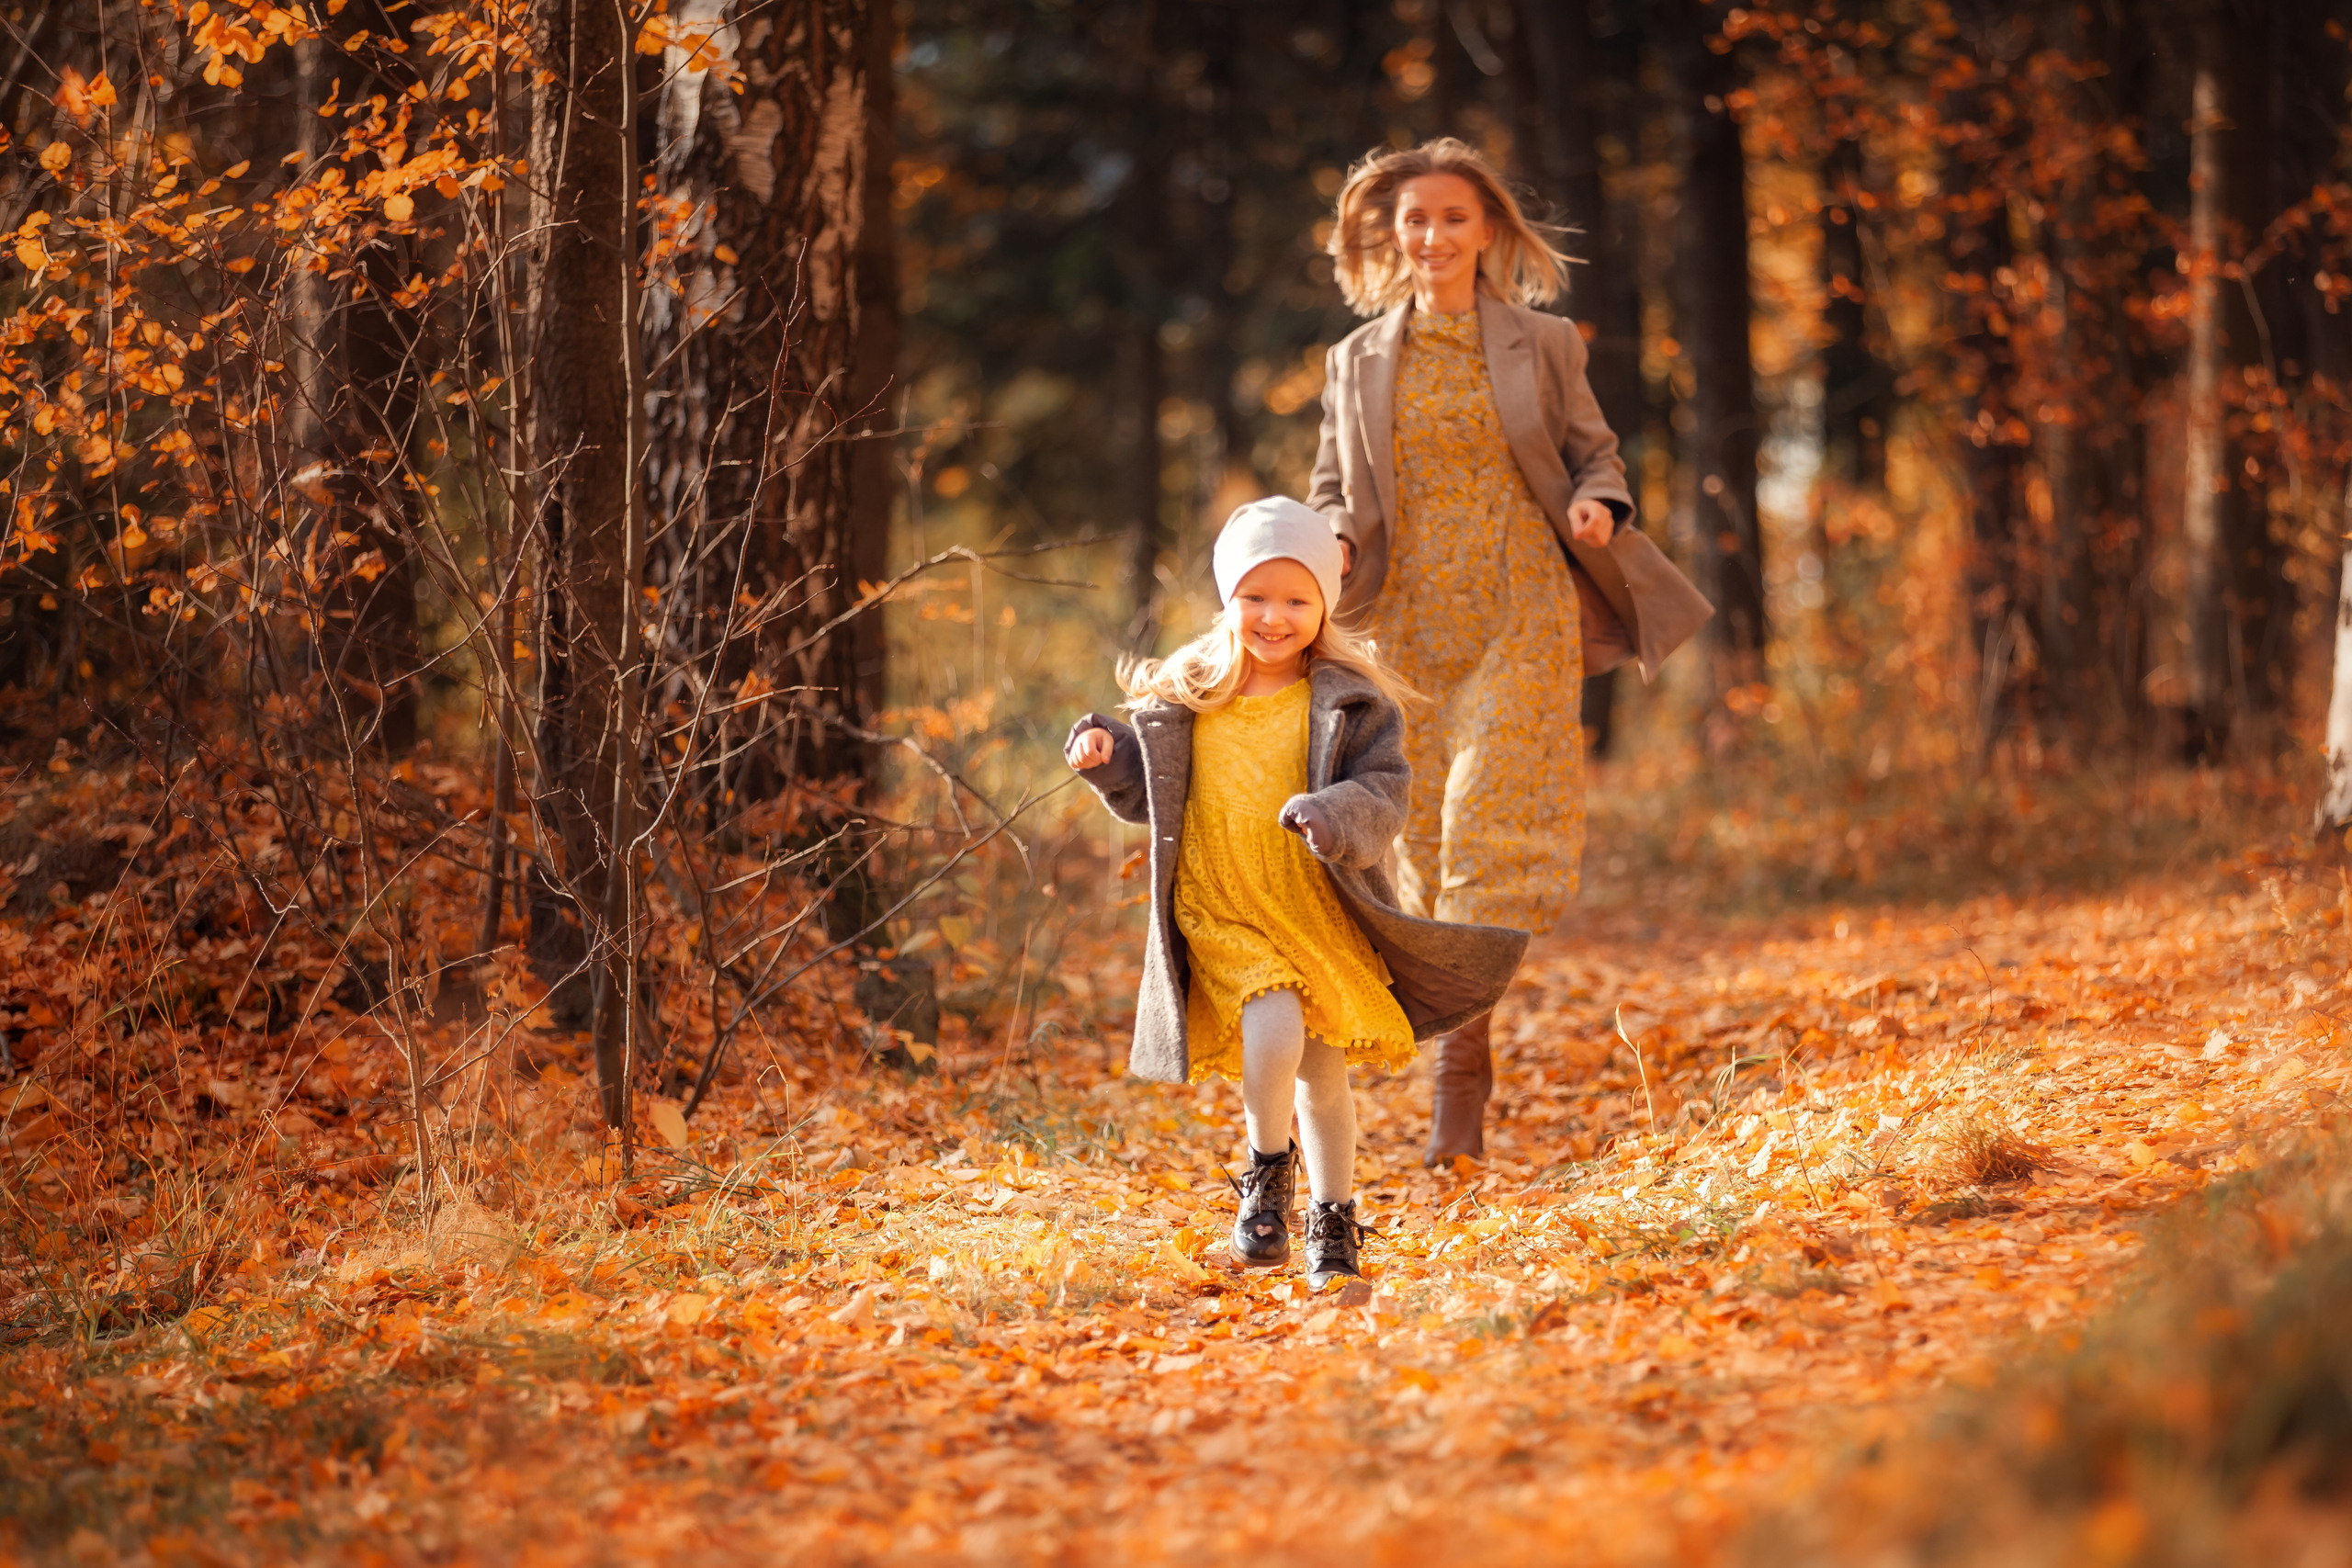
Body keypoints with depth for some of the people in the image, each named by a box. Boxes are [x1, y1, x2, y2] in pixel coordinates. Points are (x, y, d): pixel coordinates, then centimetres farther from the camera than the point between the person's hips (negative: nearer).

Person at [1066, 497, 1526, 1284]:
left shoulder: (1349, 703, -4)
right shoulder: (1184, 698, 3)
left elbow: (1383, 798, -11)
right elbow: (1151, 796, 15)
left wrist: (1335, 817, -31)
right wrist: (1110, 759, -3)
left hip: (1321, 914, 0)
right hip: (1223, 915, 0)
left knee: (1322, 1070, 9)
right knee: (1274, 1030, -24)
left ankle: (1333, 1221, 28)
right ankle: (1267, 1171, 2)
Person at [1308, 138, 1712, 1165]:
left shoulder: (1543, 346, 5)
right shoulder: (1358, 363, 9)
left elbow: (1594, 454, 11)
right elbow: (1335, 492, 14)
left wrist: (1597, 506, -12)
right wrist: (1333, 543, -8)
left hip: (1522, 619, -2)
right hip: (1408, 625, 2)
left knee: (1493, 820, -13)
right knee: (1423, 833, 2)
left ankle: (1461, 1063, -14)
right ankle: (1459, 1043, 15)